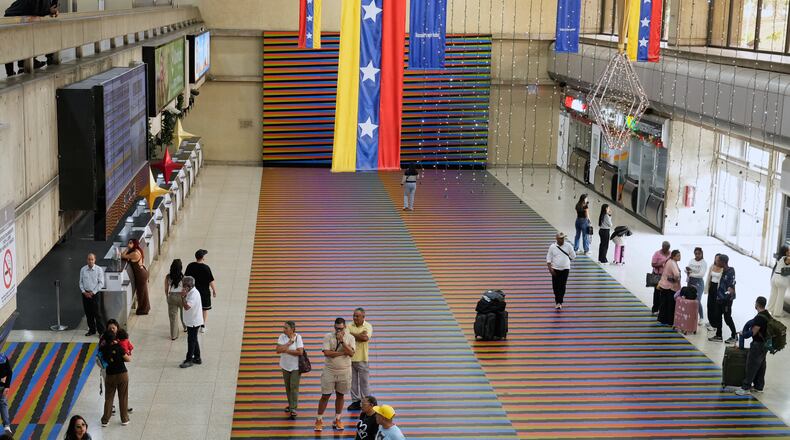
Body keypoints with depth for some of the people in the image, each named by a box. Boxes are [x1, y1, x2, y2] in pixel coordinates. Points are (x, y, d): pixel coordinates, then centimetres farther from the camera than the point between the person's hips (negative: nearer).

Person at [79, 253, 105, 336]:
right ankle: (92, 330, 21)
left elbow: (101, 283, -6)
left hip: (94, 294, -4)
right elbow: (81, 282, 9)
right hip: (85, 294, 4)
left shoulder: (99, 269, -5)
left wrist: (93, 292, -11)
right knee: (88, 313, 9)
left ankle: (101, 331, 0)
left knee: (96, 313, -7)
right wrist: (84, 292, -4)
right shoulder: (83, 269, 4)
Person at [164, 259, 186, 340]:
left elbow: (166, 289, 0)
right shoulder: (183, 277, -14)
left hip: (172, 296, 1)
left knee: (173, 316, 7)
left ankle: (173, 335, 9)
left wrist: (167, 297, 16)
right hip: (181, 296, -1)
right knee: (183, 313, 24)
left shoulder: (168, 277, -8)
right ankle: (186, 327, 46)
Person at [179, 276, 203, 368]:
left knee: (191, 340, -1)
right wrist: (183, 296, -7)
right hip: (191, 321, 10)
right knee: (193, 340, 17)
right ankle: (197, 358, 27)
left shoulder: (194, 294, -23)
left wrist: (183, 296, -28)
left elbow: (186, 307, -30)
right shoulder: (190, 292, 7)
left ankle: (189, 360, 7)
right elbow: (183, 305, 8)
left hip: (194, 322, -10)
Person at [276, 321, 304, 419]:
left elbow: (300, 352, -24)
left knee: (294, 387, -7)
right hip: (285, 366, 5)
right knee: (287, 386, 15)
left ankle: (293, 409, -3)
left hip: (295, 366, -4)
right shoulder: (282, 337, -6)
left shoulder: (298, 337, -15)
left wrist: (286, 350, -21)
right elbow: (278, 350, -19)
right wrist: (290, 342, -24)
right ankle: (291, 404, 32)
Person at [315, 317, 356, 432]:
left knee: (340, 396, 12)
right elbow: (327, 353, -18)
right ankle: (319, 420, 12)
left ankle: (337, 420, 24)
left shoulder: (350, 338, -3)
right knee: (325, 396, 2)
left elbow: (351, 353, -16)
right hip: (329, 371, -1)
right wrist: (343, 352, -18)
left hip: (344, 371, 1)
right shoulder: (328, 336, -6)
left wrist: (342, 341, -24)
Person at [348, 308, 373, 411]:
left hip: (362, 358, -2)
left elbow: (366, 337, -20)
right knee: (353, 381, 9)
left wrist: (352, 334, -15)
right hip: (350, 358, 2)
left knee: (364, 382, 3)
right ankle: (355, 401, 21)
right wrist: (360, 335, -15)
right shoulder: (349, 326, 2)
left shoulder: (368, 326, -3)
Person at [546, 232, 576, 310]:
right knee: (555, 286, 5)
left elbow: (573, 256, 9)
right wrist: (550, 268, -10)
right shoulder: (552, 247, -5)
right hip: (555, 269, 1)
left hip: (565, 269, 0)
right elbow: (548, 259, -2)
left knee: (562, 286, -5)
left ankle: (559, 302, 0)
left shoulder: (568, 246, -3)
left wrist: (566, 260, 10)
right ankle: (557, 300, 26)